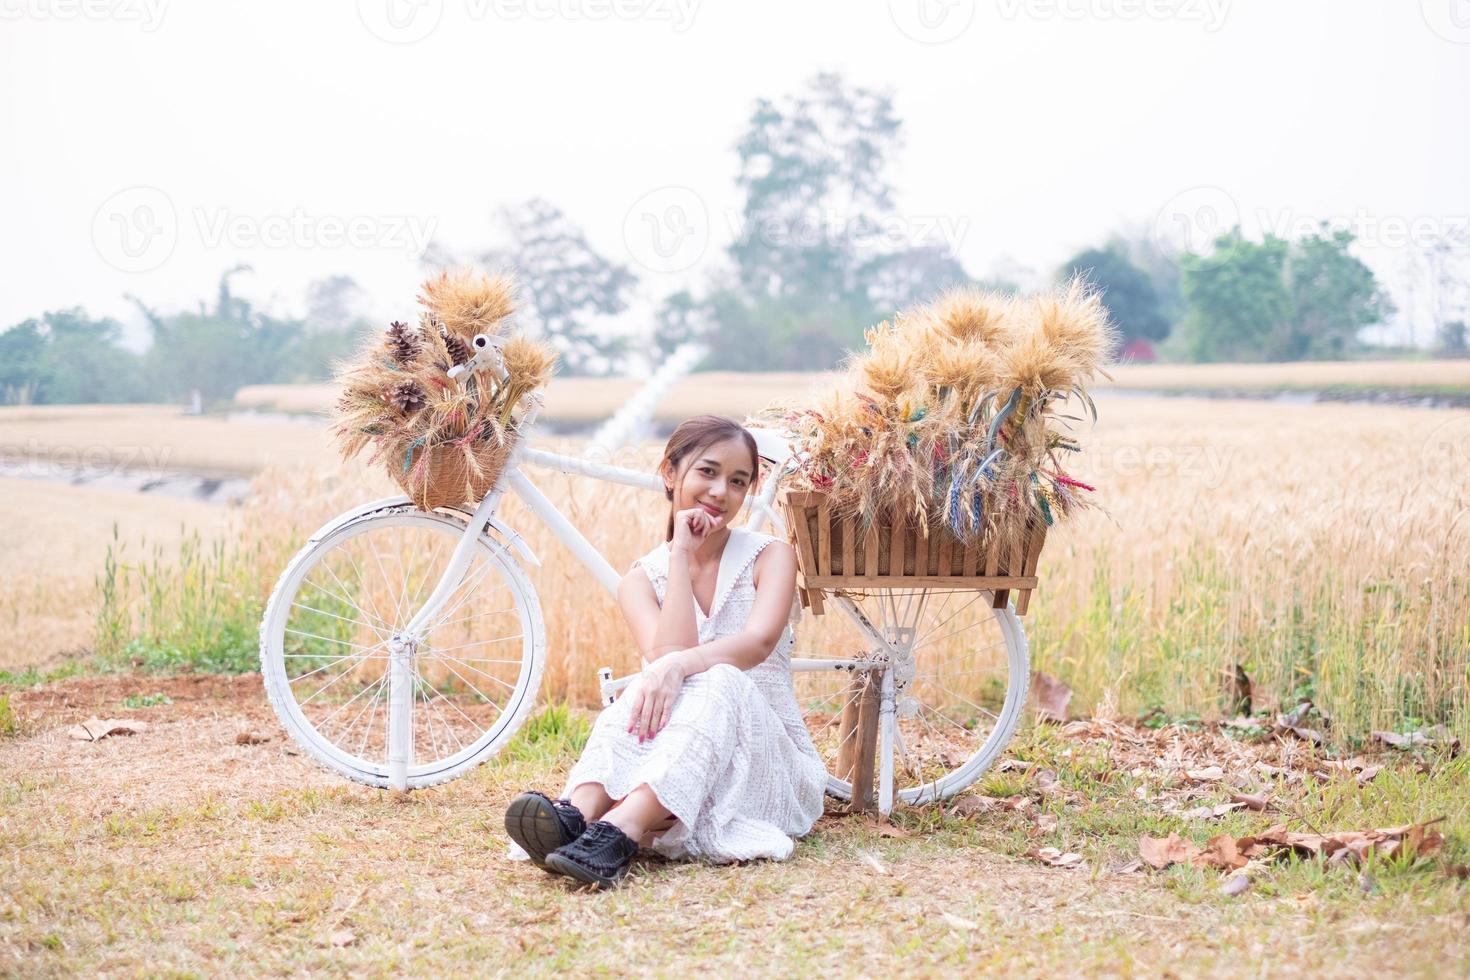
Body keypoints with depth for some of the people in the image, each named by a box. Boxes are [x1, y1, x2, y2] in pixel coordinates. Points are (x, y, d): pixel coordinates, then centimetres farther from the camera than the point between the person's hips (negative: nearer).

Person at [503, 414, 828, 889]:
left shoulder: (770, 557, 2)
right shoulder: (642, 578, 6)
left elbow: (759, 641, -20)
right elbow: (667, 652, -15)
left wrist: (680, 665, -38)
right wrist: (682, 552, -11)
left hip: (767, 766, -1)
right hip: (674, 767, 2)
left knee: (720, 681, -32)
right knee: (652, 687, -29)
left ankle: (617, 834, -55)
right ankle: (573, 814, -54)